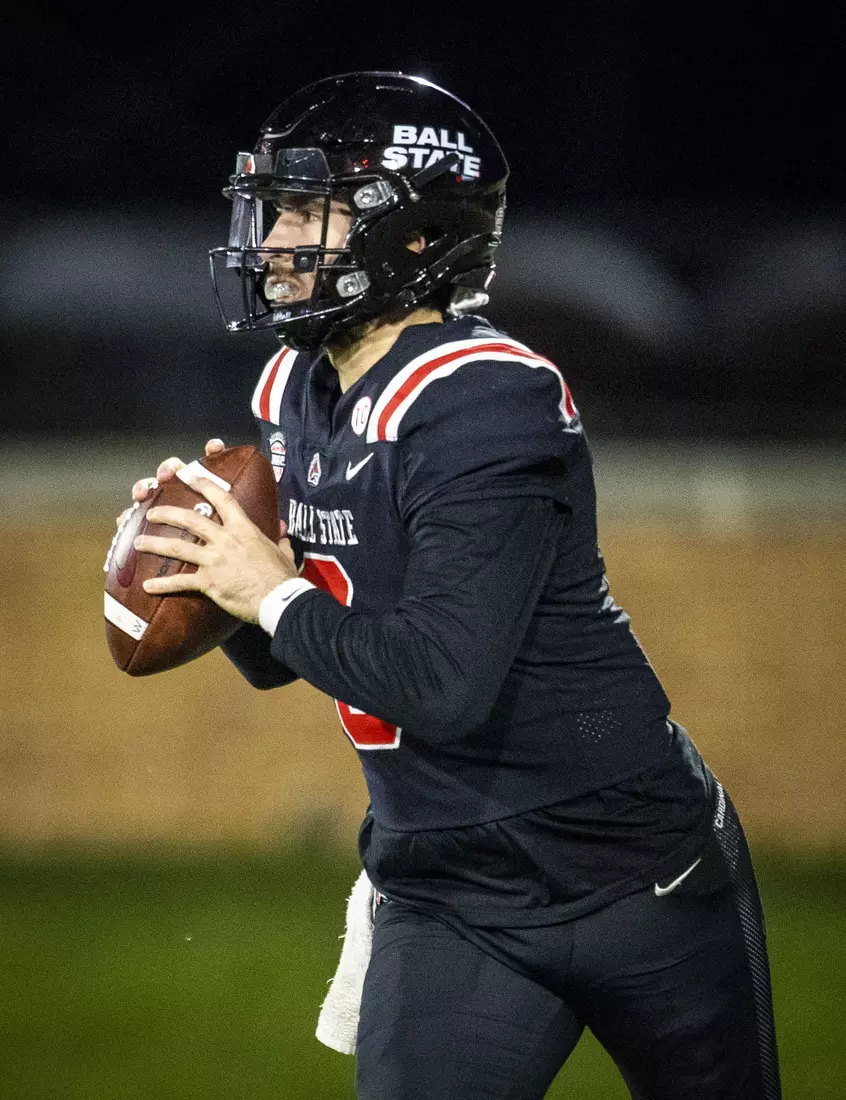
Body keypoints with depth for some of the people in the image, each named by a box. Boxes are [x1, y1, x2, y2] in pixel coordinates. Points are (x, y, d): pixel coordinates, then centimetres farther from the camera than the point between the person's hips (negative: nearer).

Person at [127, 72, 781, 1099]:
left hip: (633, 878, -7)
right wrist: (220, 570, -6)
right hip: (445, 896, 7)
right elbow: (277, 662, 13)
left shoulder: (482, 402, -21)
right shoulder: (291, 395, 5)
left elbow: (445, 681, -29)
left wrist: (279, 597, -17)